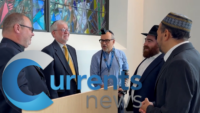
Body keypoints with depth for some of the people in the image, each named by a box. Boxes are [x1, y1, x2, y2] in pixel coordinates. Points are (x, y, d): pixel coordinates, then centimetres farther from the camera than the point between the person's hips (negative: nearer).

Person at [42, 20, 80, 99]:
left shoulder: (72, 50, 11)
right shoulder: (48, 51, -14)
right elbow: (49, 81, -16)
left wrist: (79, 94, 10)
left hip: (75, 95, 7)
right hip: (61, 97, -7)